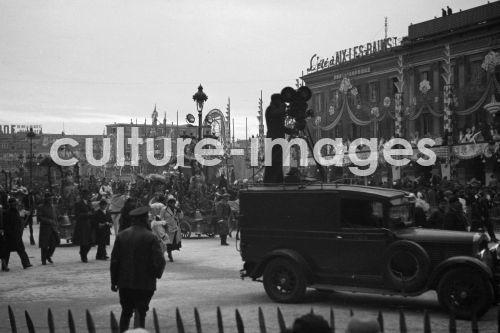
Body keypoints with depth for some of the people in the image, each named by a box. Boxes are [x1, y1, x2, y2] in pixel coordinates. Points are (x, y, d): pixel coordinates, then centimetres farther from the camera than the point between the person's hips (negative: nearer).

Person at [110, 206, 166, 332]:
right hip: (144, 283, -4)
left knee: (126, 312, 19)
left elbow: (114, 260, 4)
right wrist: (157, 274, 6)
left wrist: (114, 281, 12)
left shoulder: (121, 235, 2)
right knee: (140, 314, 5)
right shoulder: (150, 237, -12)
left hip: (124, 283, 4)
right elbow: (159, 261, -15)